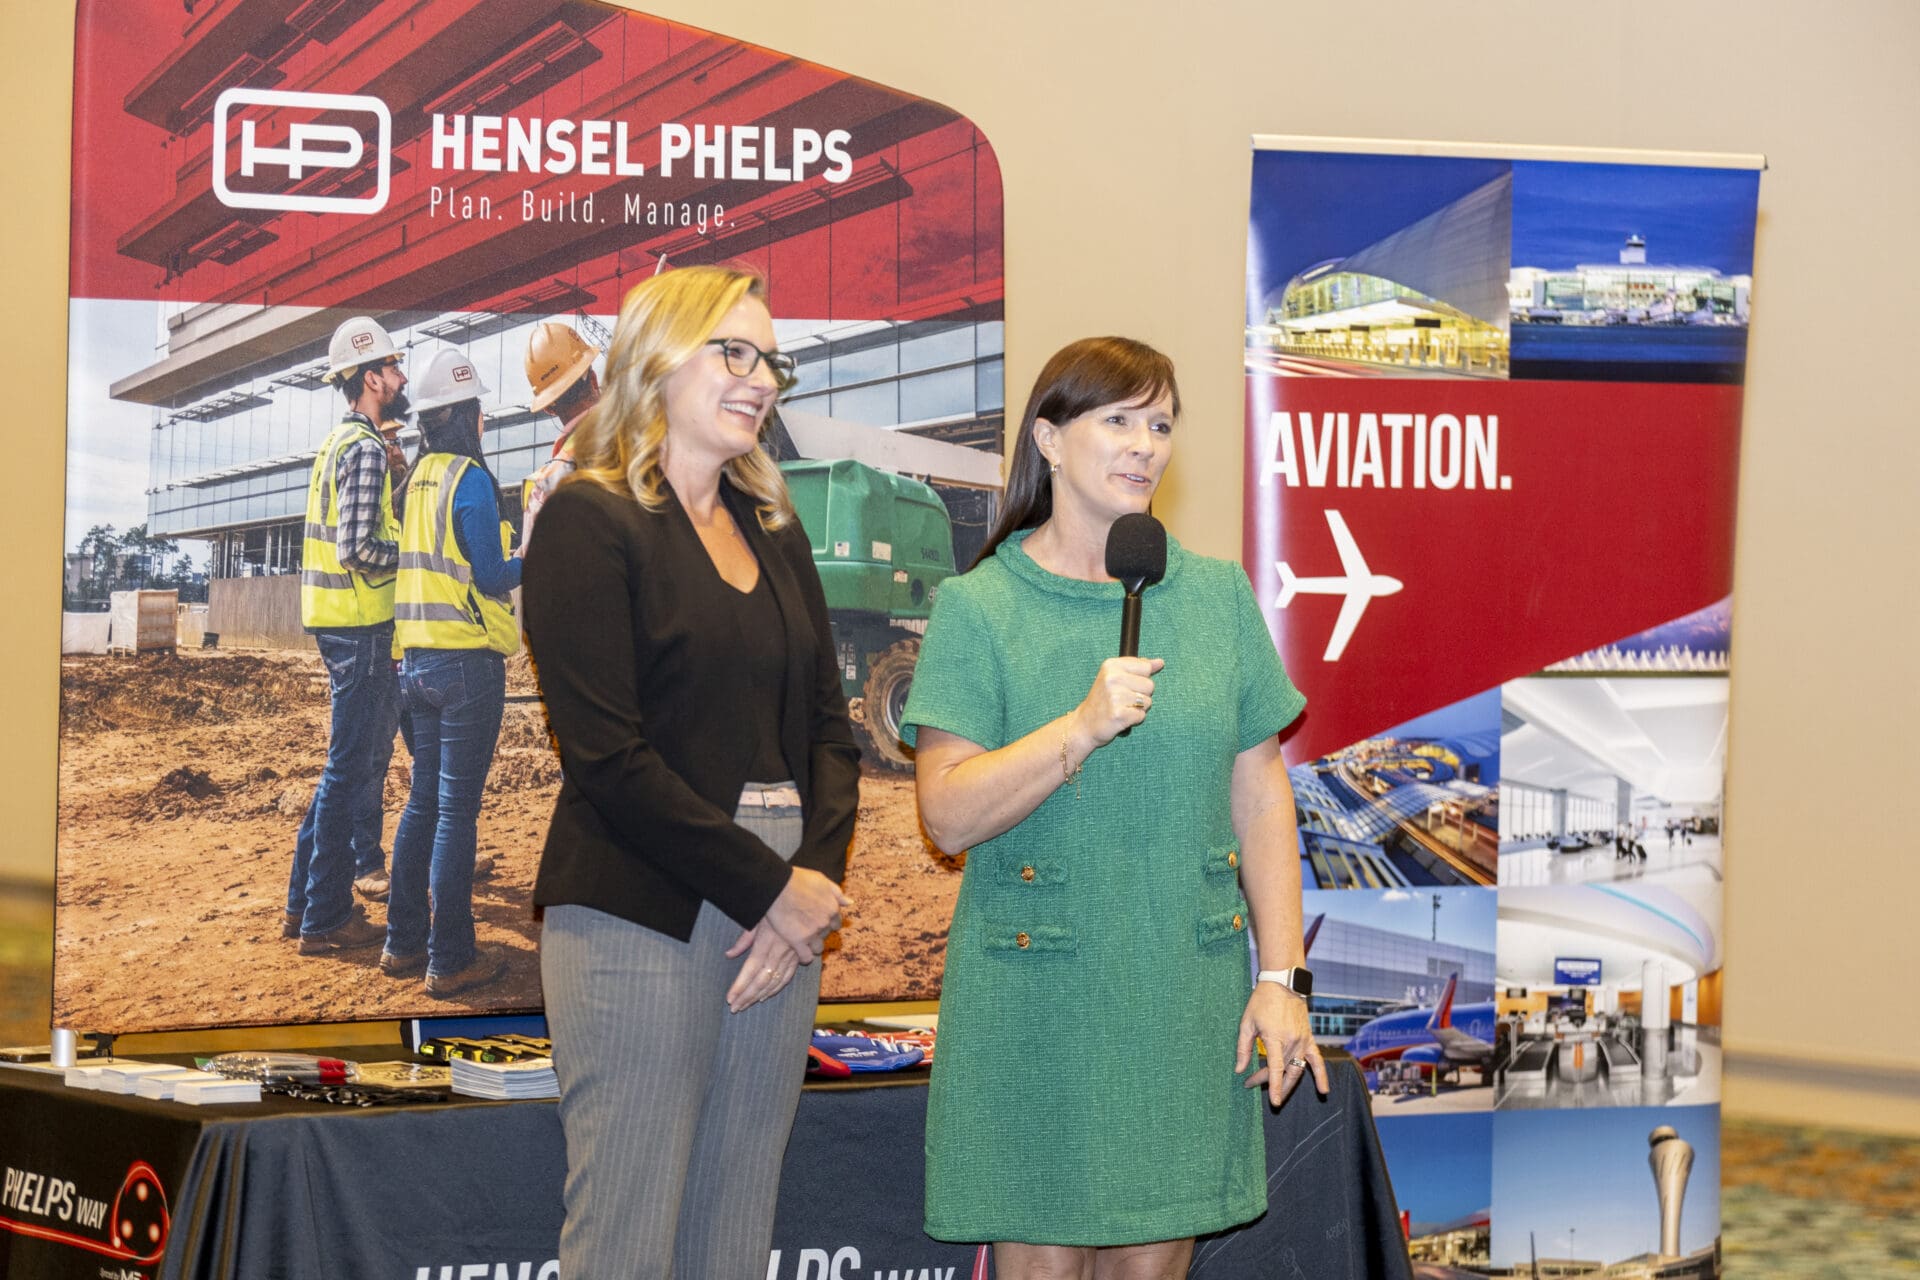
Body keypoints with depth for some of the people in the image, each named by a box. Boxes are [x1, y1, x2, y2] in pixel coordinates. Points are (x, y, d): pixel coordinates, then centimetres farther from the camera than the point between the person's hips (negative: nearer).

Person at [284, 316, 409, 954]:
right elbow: (359, 547, -22)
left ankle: (306, 901, 20)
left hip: (338, 618, 10)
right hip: (358, 621, -10)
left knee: (359, 757, 16)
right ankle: (325, 919, -2)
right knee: (351, 765, -6)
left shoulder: (339, 443, 16)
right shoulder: (366, 449, -15)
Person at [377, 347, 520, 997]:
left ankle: (404, 942, 19)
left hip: (418, 662, 8)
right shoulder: (470, 479, -12)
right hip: (468, 662, -8)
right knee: (457, 811, -5)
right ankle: (450, 960, -2)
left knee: (423, 802, 15)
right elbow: (492, 578, -14)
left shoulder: (417, 478, 11)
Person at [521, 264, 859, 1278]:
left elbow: (828, 728, 15)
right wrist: (769, 888, -12)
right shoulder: (590, 521, -4)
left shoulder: (774, 534, 18)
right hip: (644, 918, -7)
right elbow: (607, 754, -12)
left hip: (783, 920, 7)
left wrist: (818, 877, -4)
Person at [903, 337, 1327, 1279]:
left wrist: (1281, 977, 2)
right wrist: (1085, 725, -22)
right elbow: (949, 816, -10)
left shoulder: (1217, 594, 7)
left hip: (1185, 988, 3)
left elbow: (1260, 795, 7)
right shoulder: (978, 608, -3)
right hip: (1035, 999, -3)